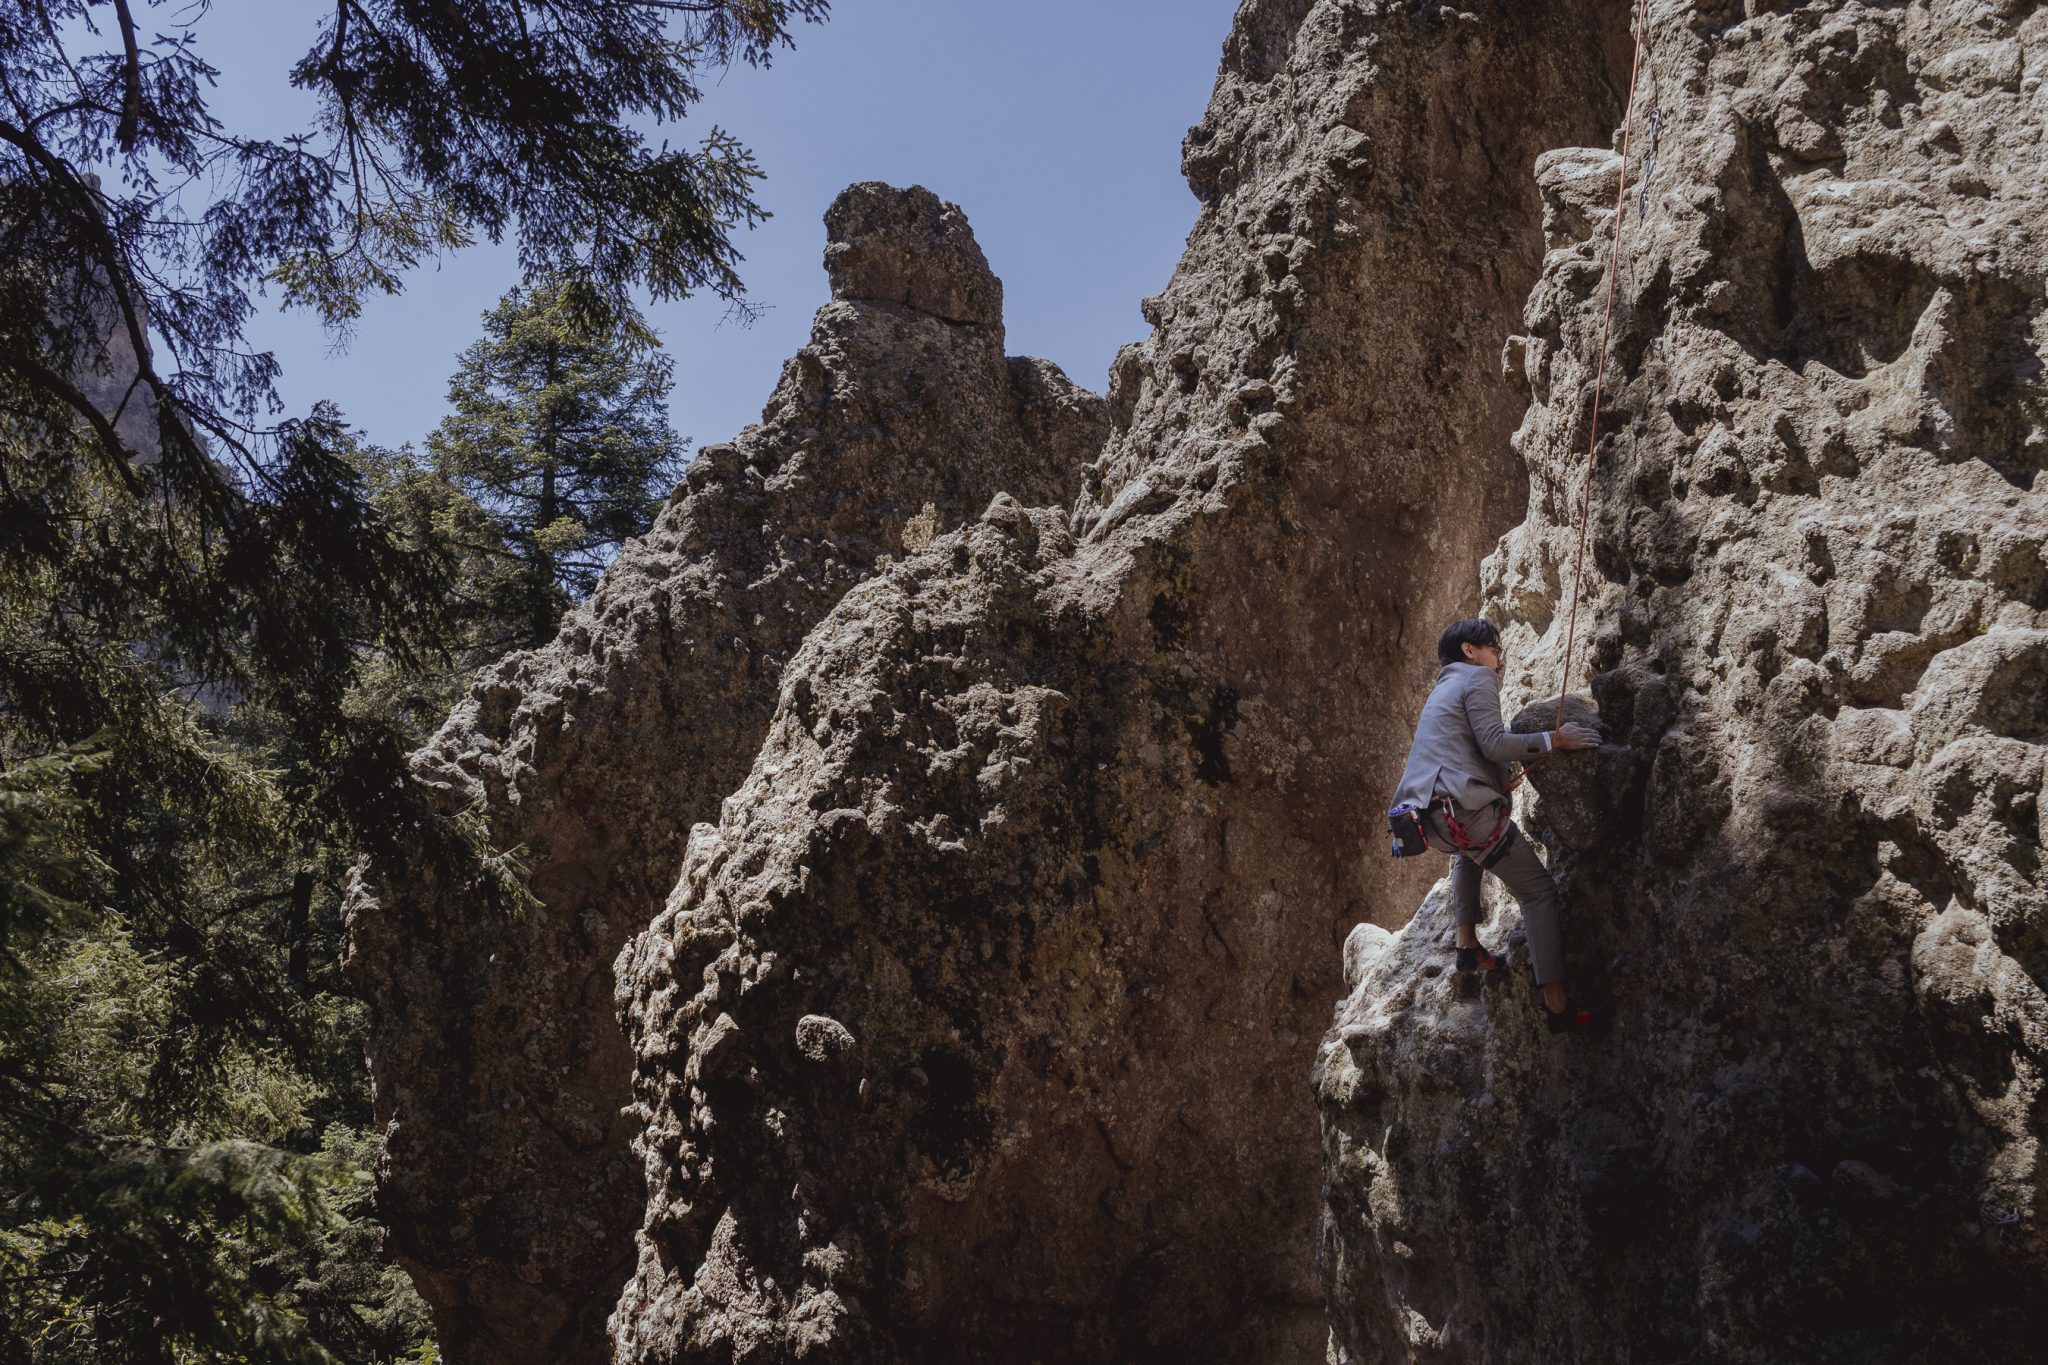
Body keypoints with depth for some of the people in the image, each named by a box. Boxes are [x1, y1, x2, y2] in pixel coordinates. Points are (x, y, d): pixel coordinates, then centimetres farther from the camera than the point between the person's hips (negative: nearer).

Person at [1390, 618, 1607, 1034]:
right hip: (1465, 808, -9)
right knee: (1538, 890, -3)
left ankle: (1468, 946, 28)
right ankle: (1559, 1006, -10)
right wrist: (1554, 739, -5)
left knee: (1468, 852, 41)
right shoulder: (1477, 678, 4)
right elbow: (1493, 743, -9)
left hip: (1427, 814, 9)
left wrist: (1499, 782, 33)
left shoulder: (1443, 689, 30)